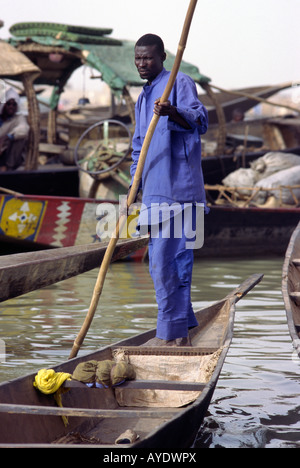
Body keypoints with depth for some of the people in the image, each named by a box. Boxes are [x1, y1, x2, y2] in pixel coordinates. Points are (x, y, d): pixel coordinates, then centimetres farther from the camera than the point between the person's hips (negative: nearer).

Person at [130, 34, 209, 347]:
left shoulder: (180, 83, -2)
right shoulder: (142, 99, 24)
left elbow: (200, 121, -17)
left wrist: (173, 113, -36)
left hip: (177, 187, -9)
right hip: (155, 190, 9)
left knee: (165, 260, -11)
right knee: (168, 261, 11)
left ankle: (170, 334, -8)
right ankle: (182, 328, 19)